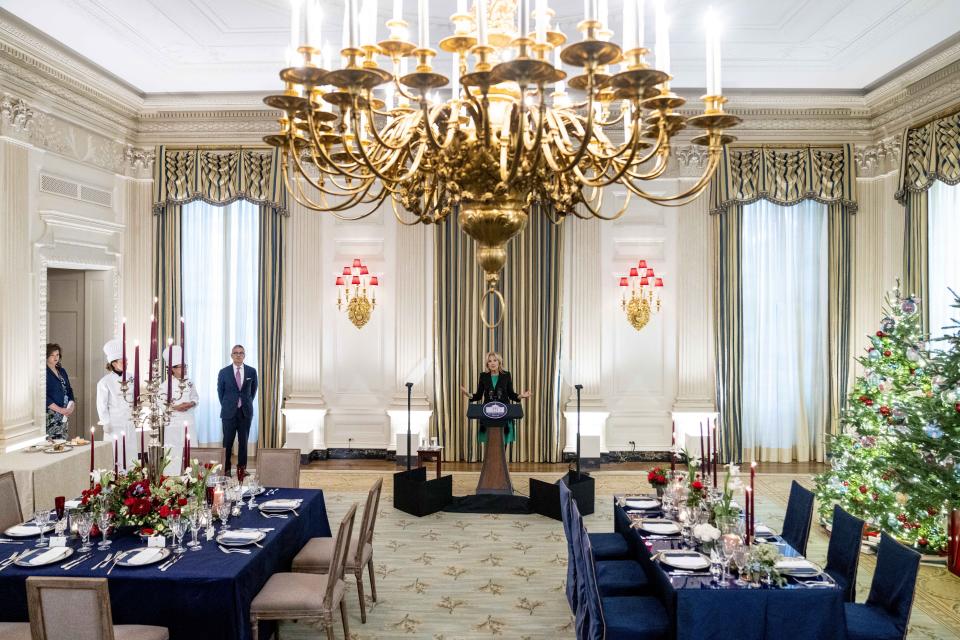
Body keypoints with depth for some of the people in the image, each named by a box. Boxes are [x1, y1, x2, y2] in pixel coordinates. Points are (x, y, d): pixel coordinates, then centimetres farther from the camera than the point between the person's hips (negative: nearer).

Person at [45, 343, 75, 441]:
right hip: (50, 414, -7)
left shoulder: (62, 371, 14)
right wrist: (60, 409, -16)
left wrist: (72, 405, 1)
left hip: (64, 414, 7)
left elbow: (69, 390, 19)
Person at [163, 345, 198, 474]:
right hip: (174, 423, -4)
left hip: (189, 422, 4)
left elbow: (196, 397, 14)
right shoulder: (166, 385, -5)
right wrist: (176, 407, -19)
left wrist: (191, 404, -7)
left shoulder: (189, 383, 7)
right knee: (174, 453, -2)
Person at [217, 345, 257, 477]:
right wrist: (226, 406, 12)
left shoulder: (252, 371, 1)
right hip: (229, 412, -1)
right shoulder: (223, 372, -2)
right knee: (228, 441, 2)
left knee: (244, 441, 6)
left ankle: (242, 468, 14)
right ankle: (226, 469, 11)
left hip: (246, 412, 1)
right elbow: (220, 391, 10)